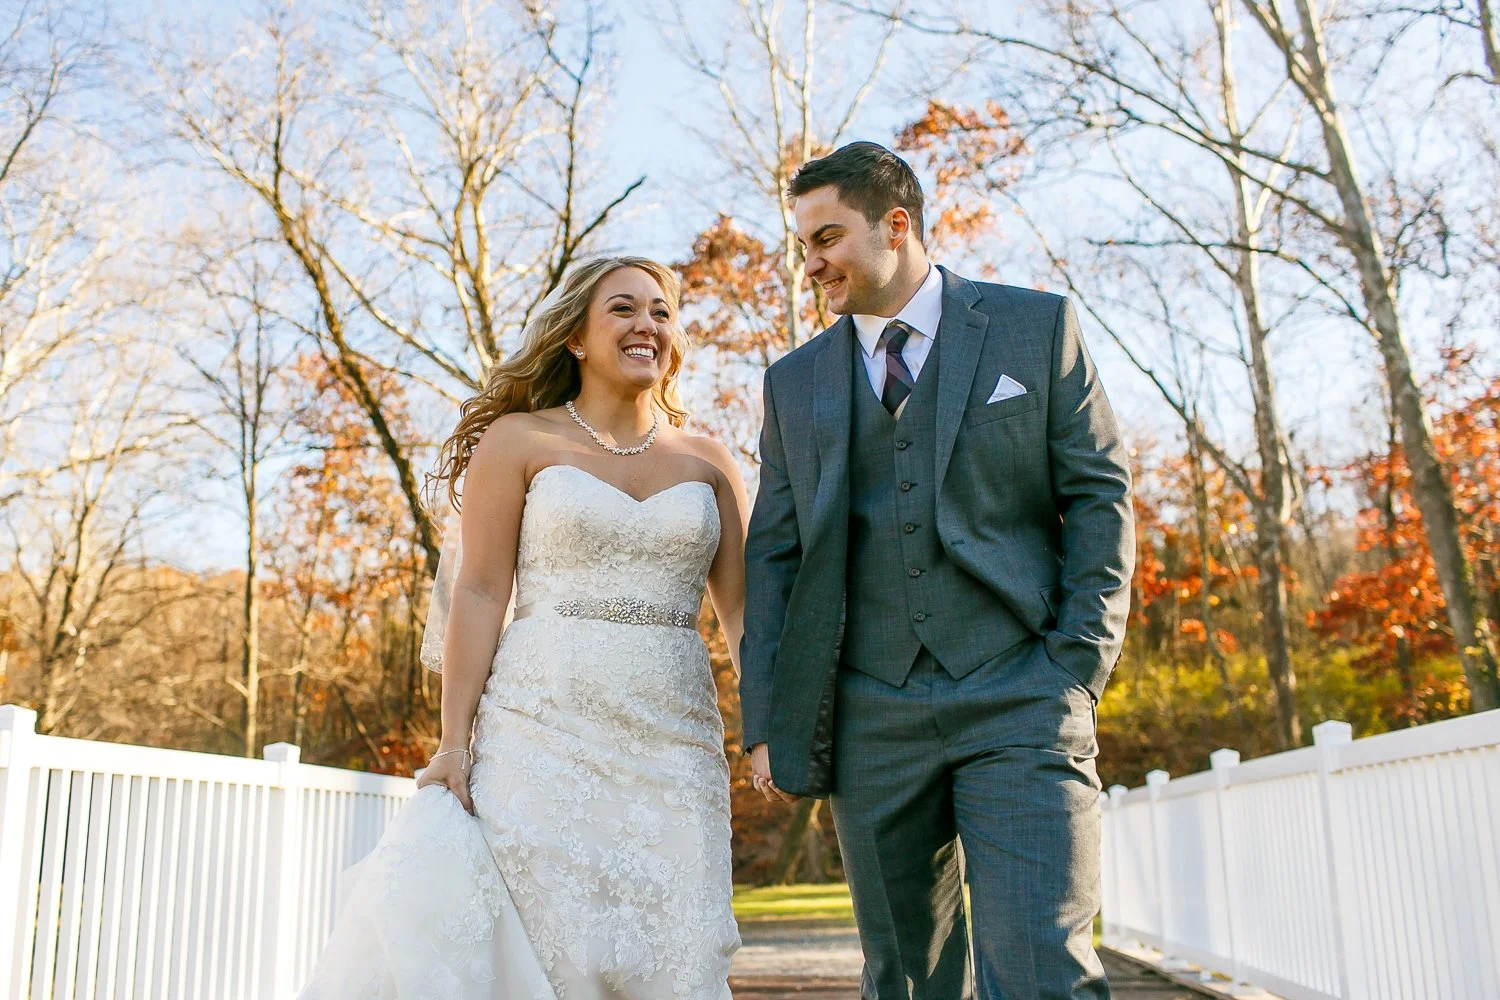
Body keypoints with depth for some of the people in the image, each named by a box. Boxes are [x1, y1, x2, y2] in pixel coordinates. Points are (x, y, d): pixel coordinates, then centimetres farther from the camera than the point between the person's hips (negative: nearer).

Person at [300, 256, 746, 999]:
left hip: (672, 742, 3)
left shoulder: (708, 462, 13)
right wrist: (455, 741, -8)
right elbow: (479, 594, -1)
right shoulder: (518, 441, 5)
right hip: (541, 728, -2)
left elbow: (743, 610, 10)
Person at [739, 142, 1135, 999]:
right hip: (870, 723, 3)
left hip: (1020, 702, -3)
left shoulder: (1037, 326, 7)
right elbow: (773, 556, 11)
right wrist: (766, 723, 5)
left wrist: (1078, 664, -6)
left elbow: (1099, 497, 4)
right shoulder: (795, 383, 13)